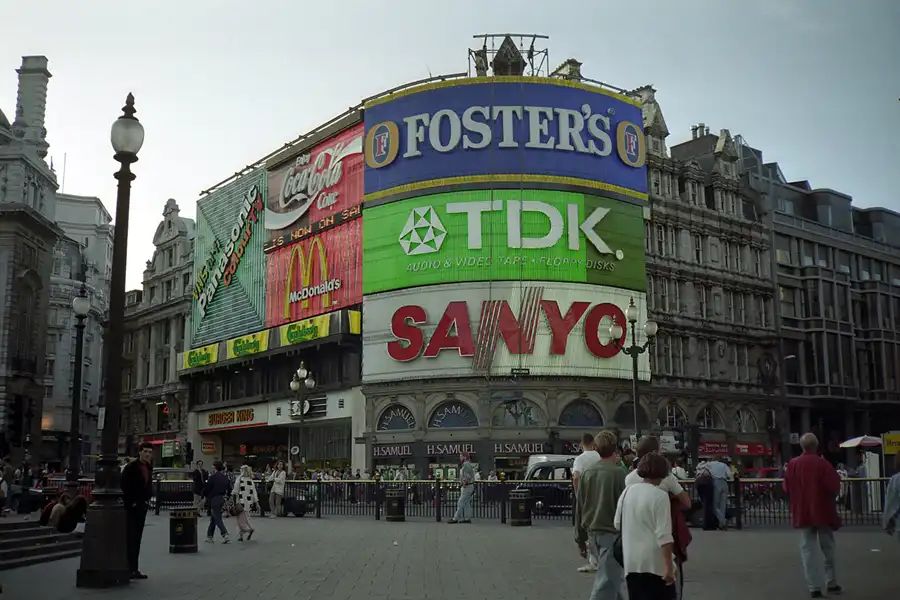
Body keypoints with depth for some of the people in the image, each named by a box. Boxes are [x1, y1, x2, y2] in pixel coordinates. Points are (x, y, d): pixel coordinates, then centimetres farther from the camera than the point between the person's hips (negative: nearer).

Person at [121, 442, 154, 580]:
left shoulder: (148, 468, 12)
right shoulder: (130, 467, -10)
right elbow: (124, 486, -14)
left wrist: (147, 499, 7)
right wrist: (131, 502, -15)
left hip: (142, 506, 7)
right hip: (131, 507, -7)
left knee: (137, 539, 9)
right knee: (129, 538, -8)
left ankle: (134, 569, 13)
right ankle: (129, 568, -7)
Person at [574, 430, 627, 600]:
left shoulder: (587, 473, 4)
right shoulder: (617, 472, -12)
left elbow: (579, 508, 7)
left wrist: (580, 538, 14)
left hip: (593, 532, 6)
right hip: (612, 532, -6)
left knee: (614, 576, 22)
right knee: (606, 581, -4)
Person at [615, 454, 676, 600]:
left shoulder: (627, 492, 6)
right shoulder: (660, 496, -12)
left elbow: (618, 524, 15)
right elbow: (664, 535, -17)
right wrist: (669, 567, -16)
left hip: (631, 561, 6)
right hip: (654, 562, -6)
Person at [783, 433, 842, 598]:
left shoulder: (792, 465, -2)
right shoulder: (822, 464, -12)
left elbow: (787, 488, 3)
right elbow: (834, 486, -15)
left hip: (802, 513, 2)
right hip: (823, 511, -2)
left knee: (808, 550, 4)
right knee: (828, 548, 14)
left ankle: (814, 587, -1)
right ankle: (831, 583, 20)